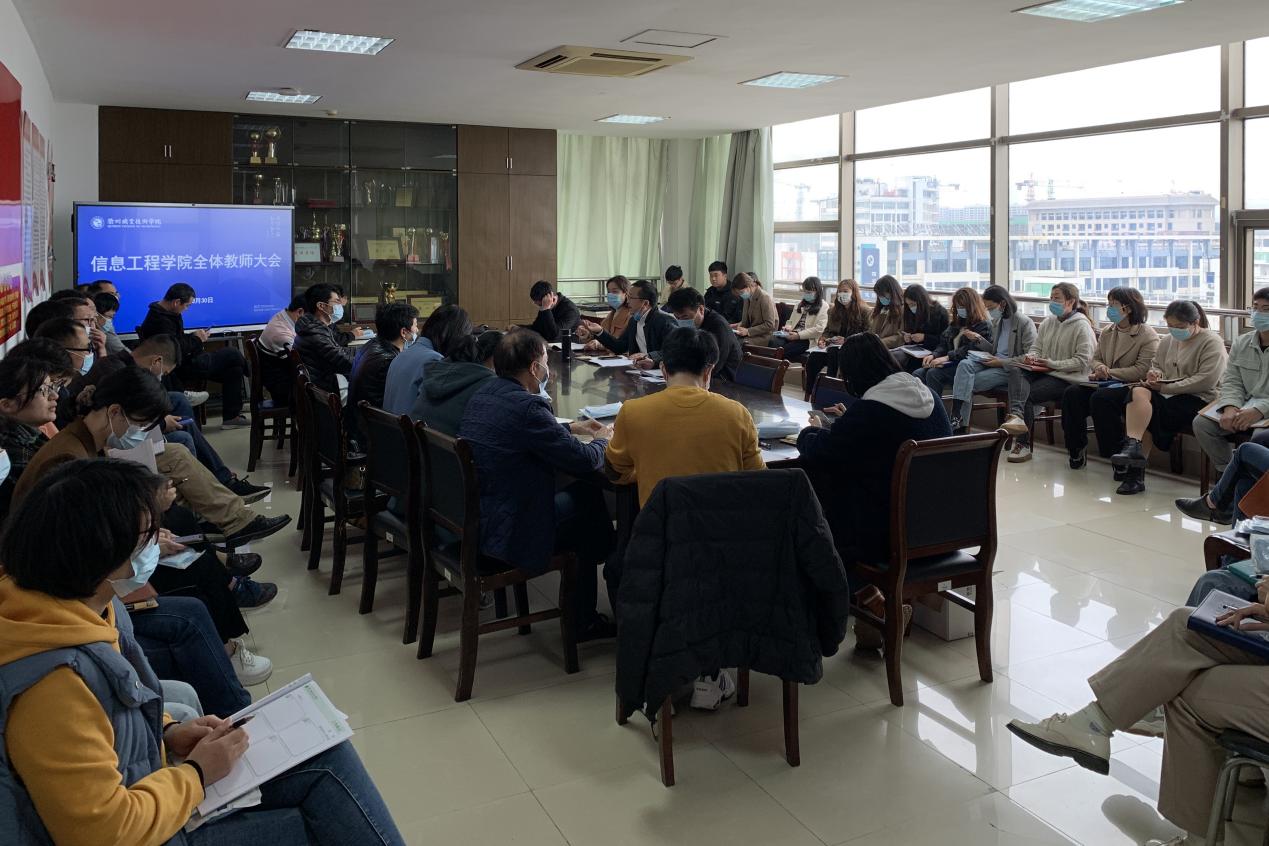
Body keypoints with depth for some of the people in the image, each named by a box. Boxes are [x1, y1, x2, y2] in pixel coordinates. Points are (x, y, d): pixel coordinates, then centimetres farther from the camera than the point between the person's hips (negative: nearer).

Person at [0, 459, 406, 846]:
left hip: (147, 783, 9)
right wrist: (197, 775, -16)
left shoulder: (83, 606, -5)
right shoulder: (54, 681, -34)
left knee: (328, 758, 2)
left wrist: (167, 732, 0)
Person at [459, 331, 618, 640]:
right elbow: (584, 460, -17)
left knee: (584, 493, 19)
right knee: (593, 511, 12)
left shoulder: (483, 394, 5)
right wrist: (602, 440, 5)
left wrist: (570, 428, 22)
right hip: (504, 532, -9)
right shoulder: (527, 407, -24)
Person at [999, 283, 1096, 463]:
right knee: (1012, 368, -24)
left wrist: (1052, 364, -17)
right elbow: (1036, 347, 19)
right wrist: (1031, 357, -6)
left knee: (1028, 394, -24)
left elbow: (1083, 360, -13)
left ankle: (1023, 445, -14)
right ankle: (1017, 416, -45)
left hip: (1066, 378, -6)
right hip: (1044, 372, 6)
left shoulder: (1082, 326, -6)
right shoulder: (1048, 322, 16)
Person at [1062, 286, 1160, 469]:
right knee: (1072, 393, -19)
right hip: (1107, 383, 7)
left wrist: (1109, 373, -16)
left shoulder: (1148, 336, -8)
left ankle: (1117, 452, -21)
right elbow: (1096, 358, 21)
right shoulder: (1106, 332, 15)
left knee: (1100, 398, -35)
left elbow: (1142, 370, -16)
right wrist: (1099, 368, -4)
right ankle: (1076, 449, -11)